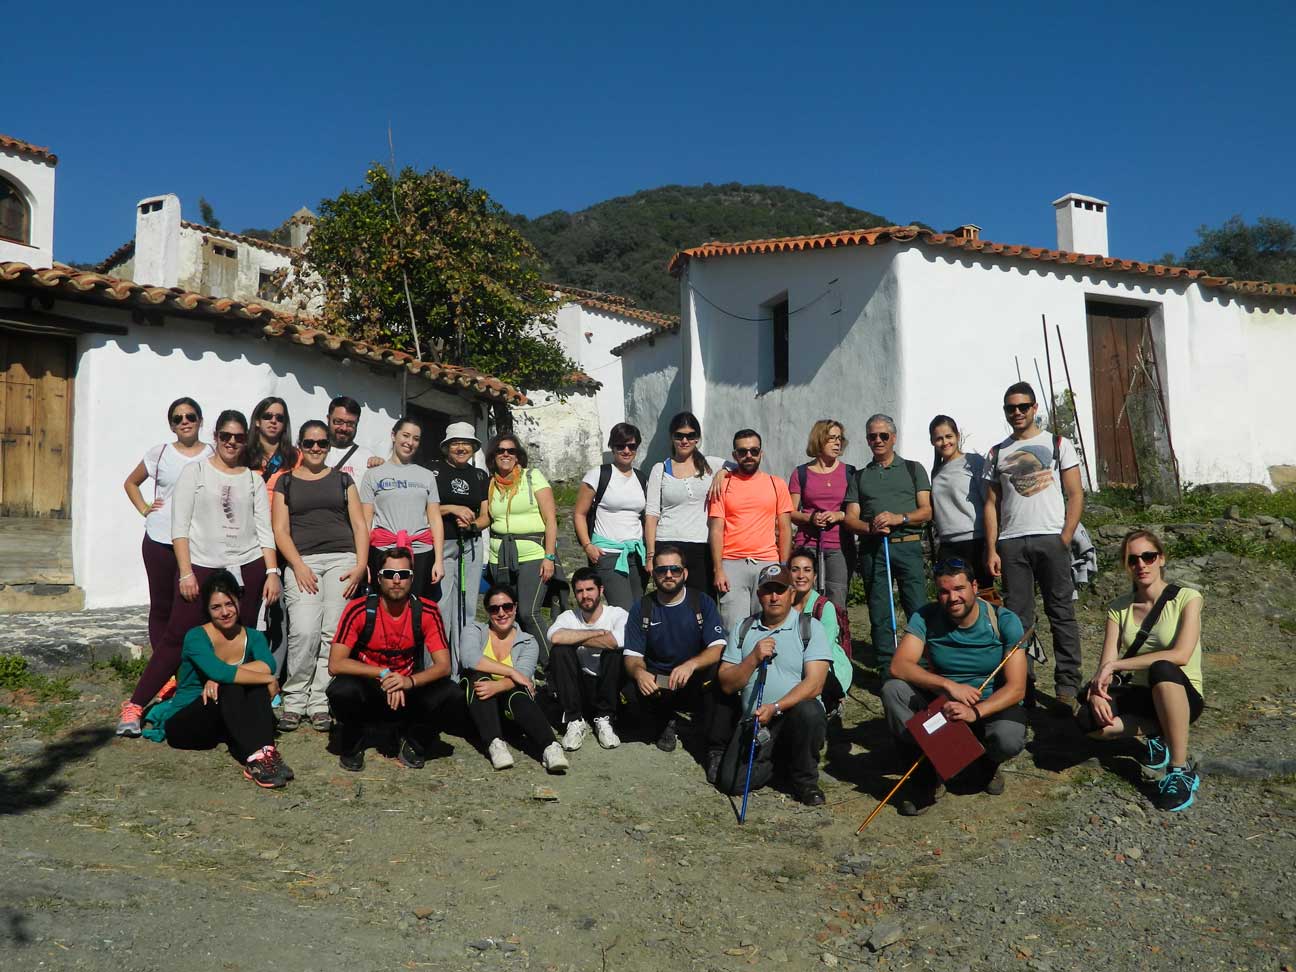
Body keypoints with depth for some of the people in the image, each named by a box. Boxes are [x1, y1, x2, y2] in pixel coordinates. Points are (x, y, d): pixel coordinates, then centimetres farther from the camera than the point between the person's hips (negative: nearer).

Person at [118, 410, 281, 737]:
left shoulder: (254, 480, 13)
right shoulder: (195, 472, 5)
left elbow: (265, 529, 9)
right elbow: (179, 526, 0)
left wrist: (272, 572, -1)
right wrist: (186, 572, -8)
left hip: (247, 567, 2)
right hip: (201, 566, -2)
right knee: (177, 638, -5)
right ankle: (135, 705, 4)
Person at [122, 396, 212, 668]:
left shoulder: (214, 456, 3)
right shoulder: (159, 454, 6)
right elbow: (131, 483, 21)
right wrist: (145, 509, 5)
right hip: (160, 541, 1)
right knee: (161, 607, 8)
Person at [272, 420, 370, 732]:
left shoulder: (342, 479, 16)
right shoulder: (285, 482, 14)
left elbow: (359, 525, 11)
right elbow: (280, 530, 6)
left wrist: (361, 565, -2)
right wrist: (298, 565, -9)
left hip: (342, 560, 1)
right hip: (302, 562, -1)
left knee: (333, 634, -8)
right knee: (304, 631, -17)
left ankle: (319, 703, 1)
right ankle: (294, 701, -3)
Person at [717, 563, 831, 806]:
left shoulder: (810, 627, 0)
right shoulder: (743, 630, 10)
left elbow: (814, 684, -12)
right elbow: (726, 685, 6)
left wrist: (775, 708, -24)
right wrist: (754, 658, -10)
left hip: (797, 720, -2)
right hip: (755, 723, 2)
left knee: (807, 711, -36)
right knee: (733, 779, -19)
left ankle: (805, 781, -8)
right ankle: (776, 759, 15)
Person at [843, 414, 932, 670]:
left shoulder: (913, 469, 14)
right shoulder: (859, 477, 18)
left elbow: (926, 512, 5)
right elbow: (850, 518, 10)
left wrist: (899, 518, -13)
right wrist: (871, 528, -11)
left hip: (907, 545, -2)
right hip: (872, 550, 2)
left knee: (918, 610, -9)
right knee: (880, 615, 1)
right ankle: (888, 670, 6)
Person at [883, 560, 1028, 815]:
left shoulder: (1004, 622, -14)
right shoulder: (925, 618, -10)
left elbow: (1016, 688, -19)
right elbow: (898, 666, -23)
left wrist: (975, 712, -36)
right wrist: (948, 685, -36)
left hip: (992, 706, -2)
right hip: (941, 704, 2)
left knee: (1009, 738, -36)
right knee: (892, 689, -24)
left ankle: (986, 764, 4)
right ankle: (926, 776, -13)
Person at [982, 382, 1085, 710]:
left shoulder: (1058, 444, 8)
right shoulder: (997, 454, 15)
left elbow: (1075, 495, 2)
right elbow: (991, 505, 12)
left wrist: (1065, 539, -9)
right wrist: (991, 550, 3)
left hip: (1051, 538, -2)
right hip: (1010, 544, 3)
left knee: (1062, 615, -1)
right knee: (1017, 618, 3)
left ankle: (1067, 687, 4)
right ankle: (1022, 686, 9)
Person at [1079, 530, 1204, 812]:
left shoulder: (1187, 598, -8)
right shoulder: (1119, 607, 3)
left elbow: (1181, 654, -23)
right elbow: (1106, 663, -5)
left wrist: (1116, 665, -24)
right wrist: (1097, 690, -27)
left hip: (1181, 696, -3)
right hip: (1140, 695, 3)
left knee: (1162, 669, -39)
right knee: (1090, 720, -28)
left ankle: (1182, 770, -24)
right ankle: (1157, 732, 2)